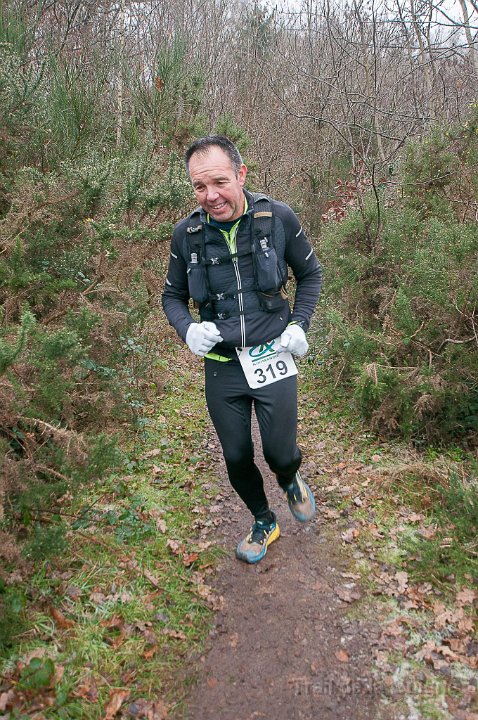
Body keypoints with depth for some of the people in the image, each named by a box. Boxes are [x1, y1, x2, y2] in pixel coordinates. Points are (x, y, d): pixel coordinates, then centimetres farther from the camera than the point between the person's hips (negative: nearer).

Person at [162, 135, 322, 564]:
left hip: (273, 357, -2)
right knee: (237, 459, 13)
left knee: (281, 454, 2)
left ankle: (290, 480, 42)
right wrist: (188, 330, -13)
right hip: (221, 366, 2)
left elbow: (310, 274, 7)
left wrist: (299, 325, -7)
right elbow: (173, 296, 8)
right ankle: (264, 523, 42)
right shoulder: (187, 234, -6)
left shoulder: (278, 218, -9)